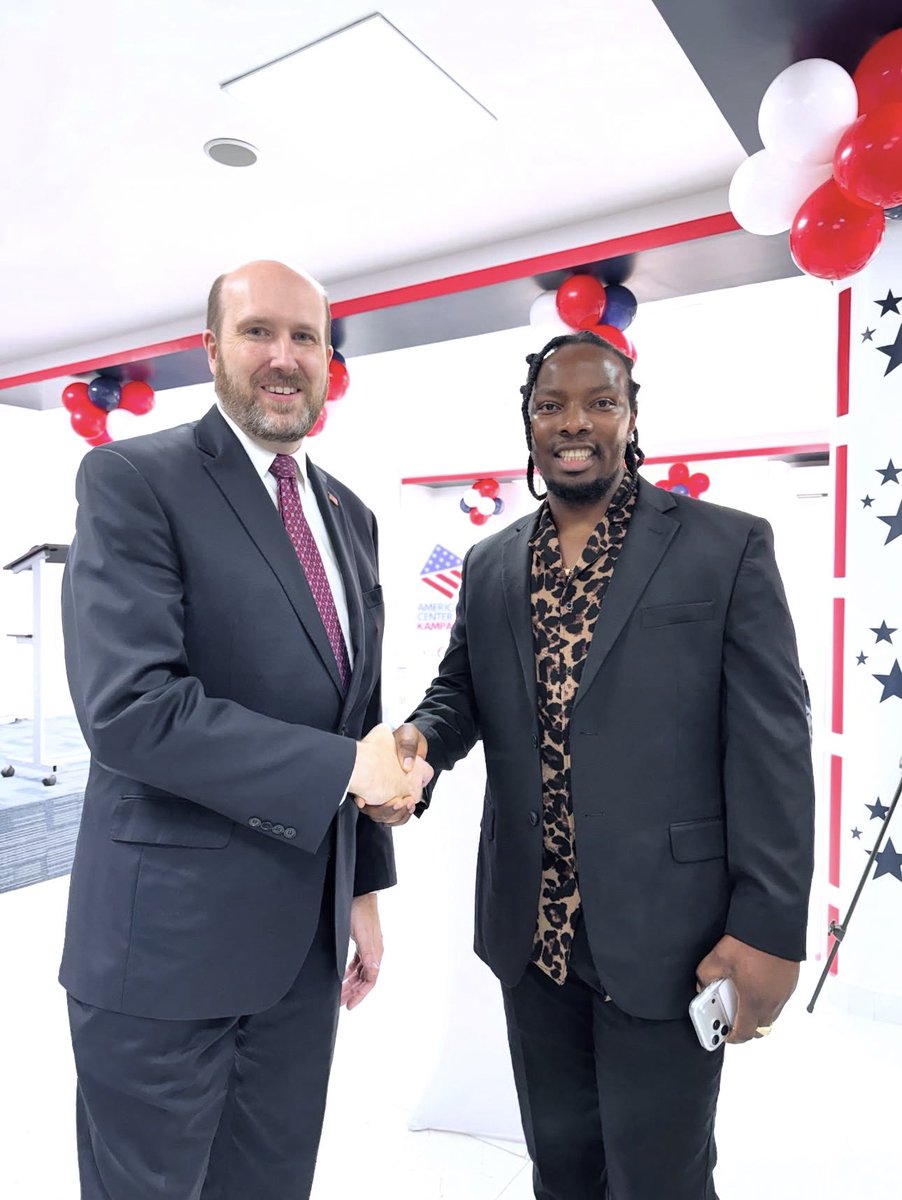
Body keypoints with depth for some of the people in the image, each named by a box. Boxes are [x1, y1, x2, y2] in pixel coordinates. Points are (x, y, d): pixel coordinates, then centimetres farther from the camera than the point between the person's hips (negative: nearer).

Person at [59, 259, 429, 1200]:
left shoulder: (349, 516, 9)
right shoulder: (133, 479, -11)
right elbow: (130, 707, -23)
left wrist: (364, 886, 13)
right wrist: (342, 767, -19)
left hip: (306, 934, 6)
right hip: (169, 938, -6)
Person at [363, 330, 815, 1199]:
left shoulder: (728, 546, -7)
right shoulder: (490, 565, 6)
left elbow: (772, 744, -10)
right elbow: (460, 691, 11)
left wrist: (769, 928, -13)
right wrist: (418, 740, -12)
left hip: (665, 934, -4)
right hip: (531, 930, 5)